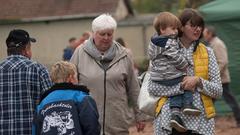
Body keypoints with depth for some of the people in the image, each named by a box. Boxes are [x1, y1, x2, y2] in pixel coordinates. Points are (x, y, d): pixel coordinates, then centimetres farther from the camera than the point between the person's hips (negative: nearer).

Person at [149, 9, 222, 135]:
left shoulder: (207, 52, 9)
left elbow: (218, 91, 7)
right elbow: (153, 88, -3)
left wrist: (198, 81, -10)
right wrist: (181, 86, -14)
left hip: (200, 120, 1)